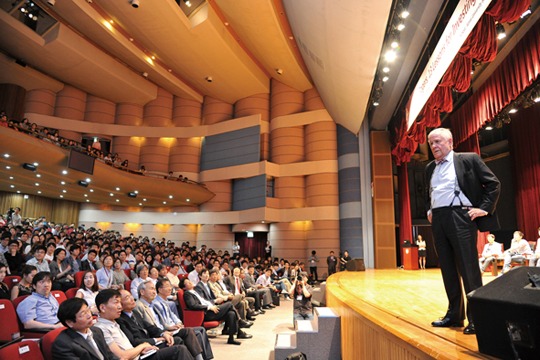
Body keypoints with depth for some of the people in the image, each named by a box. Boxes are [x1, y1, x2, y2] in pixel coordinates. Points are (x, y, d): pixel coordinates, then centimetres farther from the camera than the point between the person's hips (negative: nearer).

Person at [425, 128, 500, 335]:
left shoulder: (468, 159, 3)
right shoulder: (430, 168, 19)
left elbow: (493, 183, 1)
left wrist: (484, 208, -7)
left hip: (460, 217, -6)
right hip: (438, 220, 6)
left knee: (468, 268, -5)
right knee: (447, 268, 9)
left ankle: (476, 317, 4)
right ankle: (454, 314, 18)